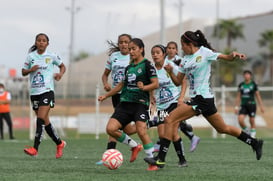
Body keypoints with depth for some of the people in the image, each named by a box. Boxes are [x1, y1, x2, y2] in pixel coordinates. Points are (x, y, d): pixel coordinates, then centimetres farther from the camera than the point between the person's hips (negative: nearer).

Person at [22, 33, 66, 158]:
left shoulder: (51, 56, 2)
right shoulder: (31, 56, 6)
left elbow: (62, 66, 17)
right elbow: (23, 72, 12)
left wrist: (60, 74, -5)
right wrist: (30, 70, -9)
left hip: (47, 91, -4)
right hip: (34, 92, 4)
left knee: (41, 118, -19)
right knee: (45, 121, 10)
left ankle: (35, 148, -25)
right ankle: (59, 143, 29)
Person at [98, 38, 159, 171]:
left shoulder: (147, 65, -2)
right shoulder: (129, 67, 18)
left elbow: (156, 84, -8)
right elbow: (122, 85, 30)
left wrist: (144, 87, -26)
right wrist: (106, 96, 31)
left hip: (140, 103, -7)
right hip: (125, 103, 7)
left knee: (141, 130, -22)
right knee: (110, 129, -9)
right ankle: (134, 146, 12)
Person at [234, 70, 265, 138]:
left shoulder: (254, 84, 0)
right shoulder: (241, 85, 6)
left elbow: (258, 96, 4)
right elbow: (238, 97, 12)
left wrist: (261, 106, 1)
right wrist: (236, 107, 9)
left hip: (251, 104, -2)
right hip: (243, 105, 2)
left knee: (252, 121, 0)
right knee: (240, 119, -15)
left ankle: (253, 134, 14)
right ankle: (246, 131, 8)